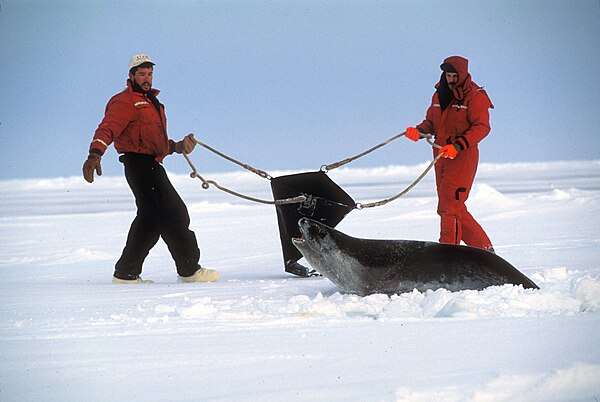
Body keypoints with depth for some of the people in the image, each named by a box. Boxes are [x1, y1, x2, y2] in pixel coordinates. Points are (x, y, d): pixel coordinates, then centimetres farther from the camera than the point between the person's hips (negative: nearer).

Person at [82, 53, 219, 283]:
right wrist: (95, 154, -35)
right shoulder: (126, 102, -5)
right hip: (139, 163, -10)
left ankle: (126, 273, 15)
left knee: (150, 219, 10)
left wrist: (178, 147, 13)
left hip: (152, 165, 10)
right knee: (173, 214, -11)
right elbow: (108, 128, -20)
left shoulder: (151, 102, 25)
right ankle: (189, 269, -8)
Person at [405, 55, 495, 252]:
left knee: (450, 205, -14)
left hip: (463, 156, -8)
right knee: (452, 207, 10)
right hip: (442, 157, 8)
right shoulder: (440, 94, 14)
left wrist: (458, 145, -25)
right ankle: (484, 248, 18)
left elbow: (482, 127, -14)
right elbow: (431, 122, 18)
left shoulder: (475, 96, -7)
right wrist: (419, 131, -5)